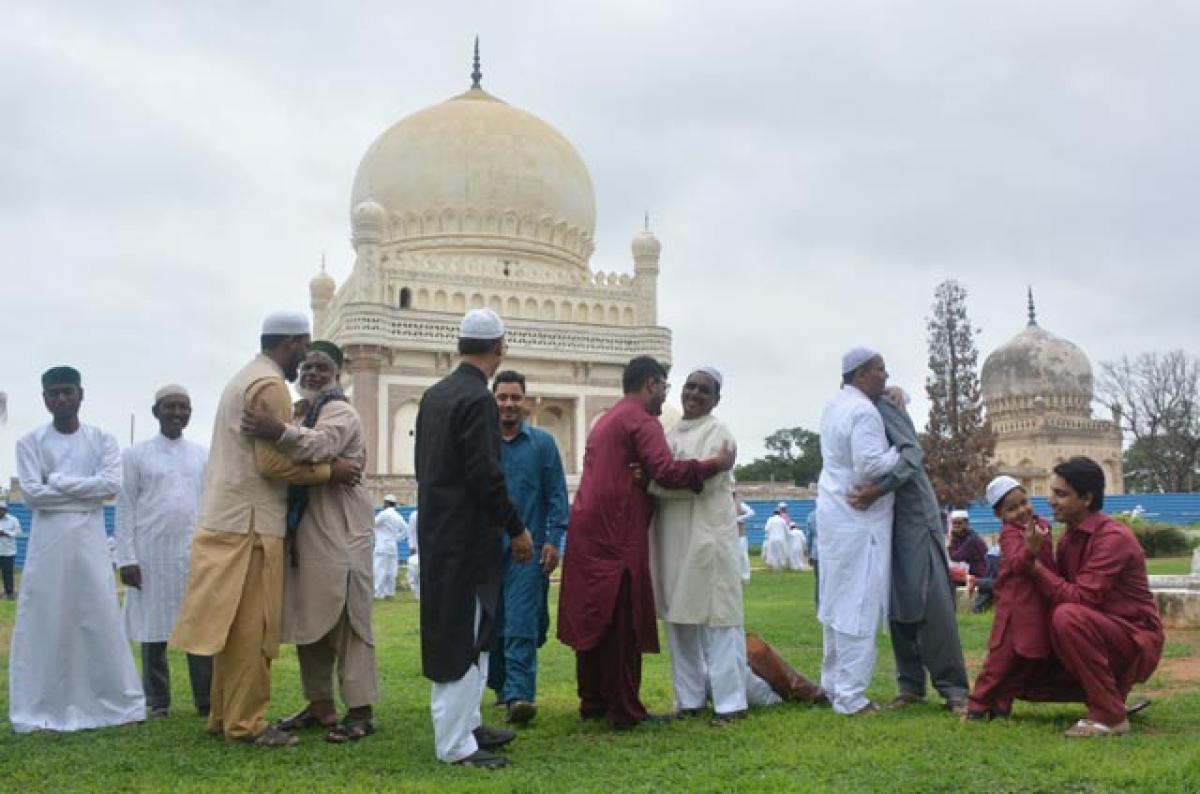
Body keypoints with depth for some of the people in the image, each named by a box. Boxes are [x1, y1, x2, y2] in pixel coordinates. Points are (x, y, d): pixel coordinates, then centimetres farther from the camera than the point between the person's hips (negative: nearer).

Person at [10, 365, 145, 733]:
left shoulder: (102, 440, 7)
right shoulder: (30, 442, 5)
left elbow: (112, 485, -6)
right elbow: (31, 493, -7)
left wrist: (60, 482, -8)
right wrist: (86, 490, -7)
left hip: (89, 540, 1)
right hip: (48, 541, 0)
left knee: (103, 621, 2)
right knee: (42, 623, 0)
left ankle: (120, 703, 9)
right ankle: (37, 711, 9)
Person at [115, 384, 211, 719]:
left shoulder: (203, 455, 10)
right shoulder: (136, 454, 5)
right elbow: (125, 509, 2)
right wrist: (126, 558, -6)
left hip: (196, 553, 1)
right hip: (152, 554, -1)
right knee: (154, 629, 4)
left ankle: (207, 700, 5)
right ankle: (157, 701, 14)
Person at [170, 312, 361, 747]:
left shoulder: (244, 378, 20)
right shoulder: (270, 385, -13)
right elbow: (273, 462, -19)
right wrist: (330, 471, -10)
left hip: (227, 521, 10)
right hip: (249, 524, -10)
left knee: (235, 626, 14)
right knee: (252, 628, -4)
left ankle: (224, 714, 21)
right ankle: (246, 722, 2)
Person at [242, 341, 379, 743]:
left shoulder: (340, 411, -9)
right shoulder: (305, 413, 21)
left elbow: (322, 443, -31)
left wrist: (280, 432, -48)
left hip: (339, 532, -9)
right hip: (304, 531, 9)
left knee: (344, 620, -6)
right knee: (308, 619, 13)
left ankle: (360, 711, -1)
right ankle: (321, 706, 23)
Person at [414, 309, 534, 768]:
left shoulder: (434, 394, 10)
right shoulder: (477, 399, -17)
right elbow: (485, 476, -20)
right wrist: (517, 529, -11)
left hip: (438, 532, 9)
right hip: (467, 537, -9)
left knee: (468, 635, 19)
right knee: (462, 638, -1)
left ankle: (466, 724, 29)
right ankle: (455, 744, 7)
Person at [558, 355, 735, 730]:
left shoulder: (606, 420, 22)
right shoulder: (641, 419, -8)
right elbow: (665, 470, -20)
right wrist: (716, 464, -13)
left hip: (586, 531, 9)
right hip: (617, 534, -9)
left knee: (593, 617, 13)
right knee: (623, 622, -3)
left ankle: (592, 702, 21)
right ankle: (624, 710, 2)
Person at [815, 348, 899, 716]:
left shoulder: (835, 405, 12)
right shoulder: (863, 412, -17)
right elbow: (871, 466, -25)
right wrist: (900, 450, -8)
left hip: (835, 516, 10)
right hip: (859, 521, -10)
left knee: (837, 605, 16)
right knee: (859, 609, -4)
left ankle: (833, 683, 26)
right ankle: (850, 696, 1)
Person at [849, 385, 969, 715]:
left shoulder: (883, 405, -9)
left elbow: (913, 453, -20)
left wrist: (879, 489, -30)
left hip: (913, 515, -7)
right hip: (885, 519, 7)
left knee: (931, 601, -8)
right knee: (896, 605, 7)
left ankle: (954, 689, -3)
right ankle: (910, 684, 13)